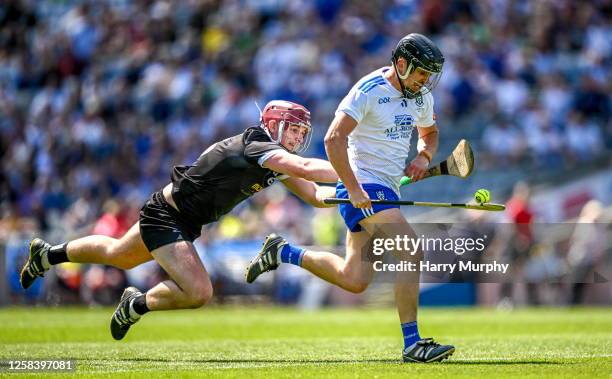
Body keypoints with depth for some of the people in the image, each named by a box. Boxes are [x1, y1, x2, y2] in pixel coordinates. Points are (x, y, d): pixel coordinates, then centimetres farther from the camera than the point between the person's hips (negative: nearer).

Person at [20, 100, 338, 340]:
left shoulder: (276, 158, 0)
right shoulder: (260, 149, -27)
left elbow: (315, 196, -1)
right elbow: (307, 169, -42)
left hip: (183, 220, 10)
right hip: (166, 217, -10)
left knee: (119, 256, 32)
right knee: (198, 293, -24)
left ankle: (49, 255, 52)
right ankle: (137, 304, 3)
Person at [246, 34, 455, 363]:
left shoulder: (421, 96, 10)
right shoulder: (368, 91, -15)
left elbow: (429, 132, 29)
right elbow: (334, 139, -21)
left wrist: (423, 157, 6)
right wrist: (353, 188, -26)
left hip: (387, 190, 9)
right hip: (363, 186, -9)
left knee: (354, 280, 9)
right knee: (412, 252, -22)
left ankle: (283, 252, 25)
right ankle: (411, 343, -19)